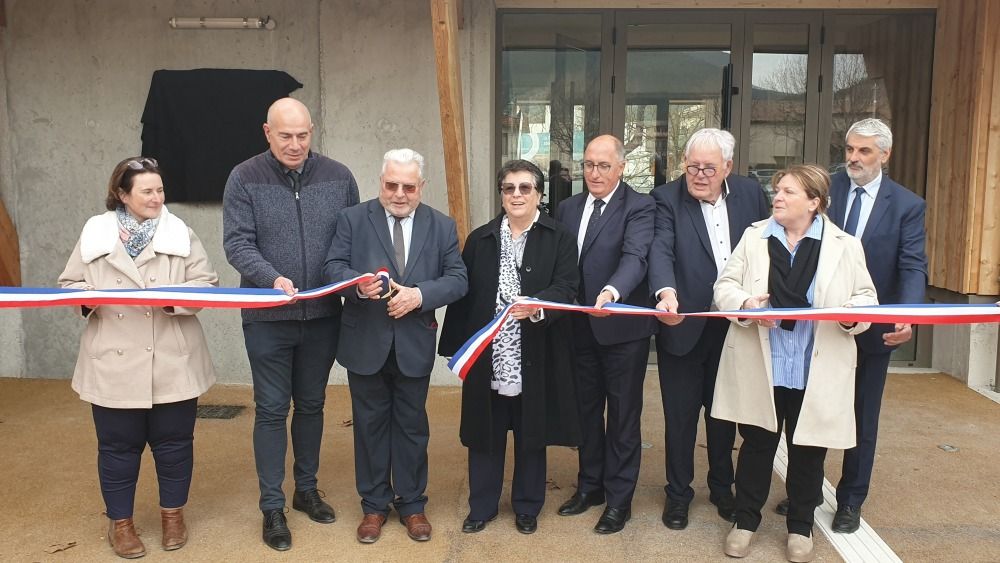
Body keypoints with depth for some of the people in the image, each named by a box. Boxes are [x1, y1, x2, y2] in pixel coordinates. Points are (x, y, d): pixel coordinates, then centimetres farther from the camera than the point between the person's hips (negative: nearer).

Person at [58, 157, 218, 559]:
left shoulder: (180, 233, 3)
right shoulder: (95, 232, 4)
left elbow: (206, 283, -2)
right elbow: (69, 283, 8)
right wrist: (87, 296, -14)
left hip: (171, 363, 0)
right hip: (114, 364, 0)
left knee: (174, 442, 10)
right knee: (118, 446, 9)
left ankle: (173, 514, 29)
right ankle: (120, 522, 27)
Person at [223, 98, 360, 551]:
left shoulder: (338, 177, 1)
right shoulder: (245, 178, -5)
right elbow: (237, 242, -10)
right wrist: (272, 279, -27)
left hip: (323, 315, 3)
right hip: (268, 318, -2)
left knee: (311, 405, 16)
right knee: (272, 410, 5)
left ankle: (307, 489, 34)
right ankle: (272, 507, 18)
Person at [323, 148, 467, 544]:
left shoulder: (442, 226, 2)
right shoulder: (353, 219, 0)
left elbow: (458, 279, -3)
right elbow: (332, 267, -6)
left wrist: (420, 294, -19)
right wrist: (358, 284, -27)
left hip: (414, 345, 1)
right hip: (366, 344, 0)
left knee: (412, 426, 11)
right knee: (370, 425, 11)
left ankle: (412, 504, 27)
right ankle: (374, 505, 27)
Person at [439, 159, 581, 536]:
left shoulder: (560, 239, 0)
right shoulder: (480, 239, 8)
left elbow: (566, 286, -11)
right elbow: (464, 295, 7)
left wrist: (538, 306, -31)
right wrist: (456, 346, 4)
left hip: (534, 359, -2)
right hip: (487, 358, 2)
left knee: (531, 436, 12)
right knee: (485, 435, 11)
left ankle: (527, 507, 29)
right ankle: (481, 506, 27)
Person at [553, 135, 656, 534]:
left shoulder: (639, 207, -10)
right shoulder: (568, 208, 8)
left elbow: (635, 257, -27)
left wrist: (612, 291, -44)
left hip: (622, 327, -5)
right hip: (579, 328, 6)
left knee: (623, 416, 8)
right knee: (586, 409, 18)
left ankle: (619, 499, 22)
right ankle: (590, 485, 35)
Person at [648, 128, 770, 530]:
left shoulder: (750, 194, 0)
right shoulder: (667, 199, -12)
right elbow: (660, 251, -27)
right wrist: (667, 293, -45)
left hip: (735, 326, 3)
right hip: (684, 326, -3)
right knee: (680, 415, 9)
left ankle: (722, 487, 38)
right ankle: (678, 493, 28)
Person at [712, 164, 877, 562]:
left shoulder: (844, 245, 2)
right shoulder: (754, 236, 4)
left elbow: (866, 298, 4)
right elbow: (725, 285, 2)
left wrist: (852, 314, -18)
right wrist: (745, 304, -18)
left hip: (818, 371, 0)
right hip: (760, 366, 0)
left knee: (808, 449, 11)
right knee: (757, 444, 10)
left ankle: (800, 526, 31)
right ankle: (745, 520, 27)